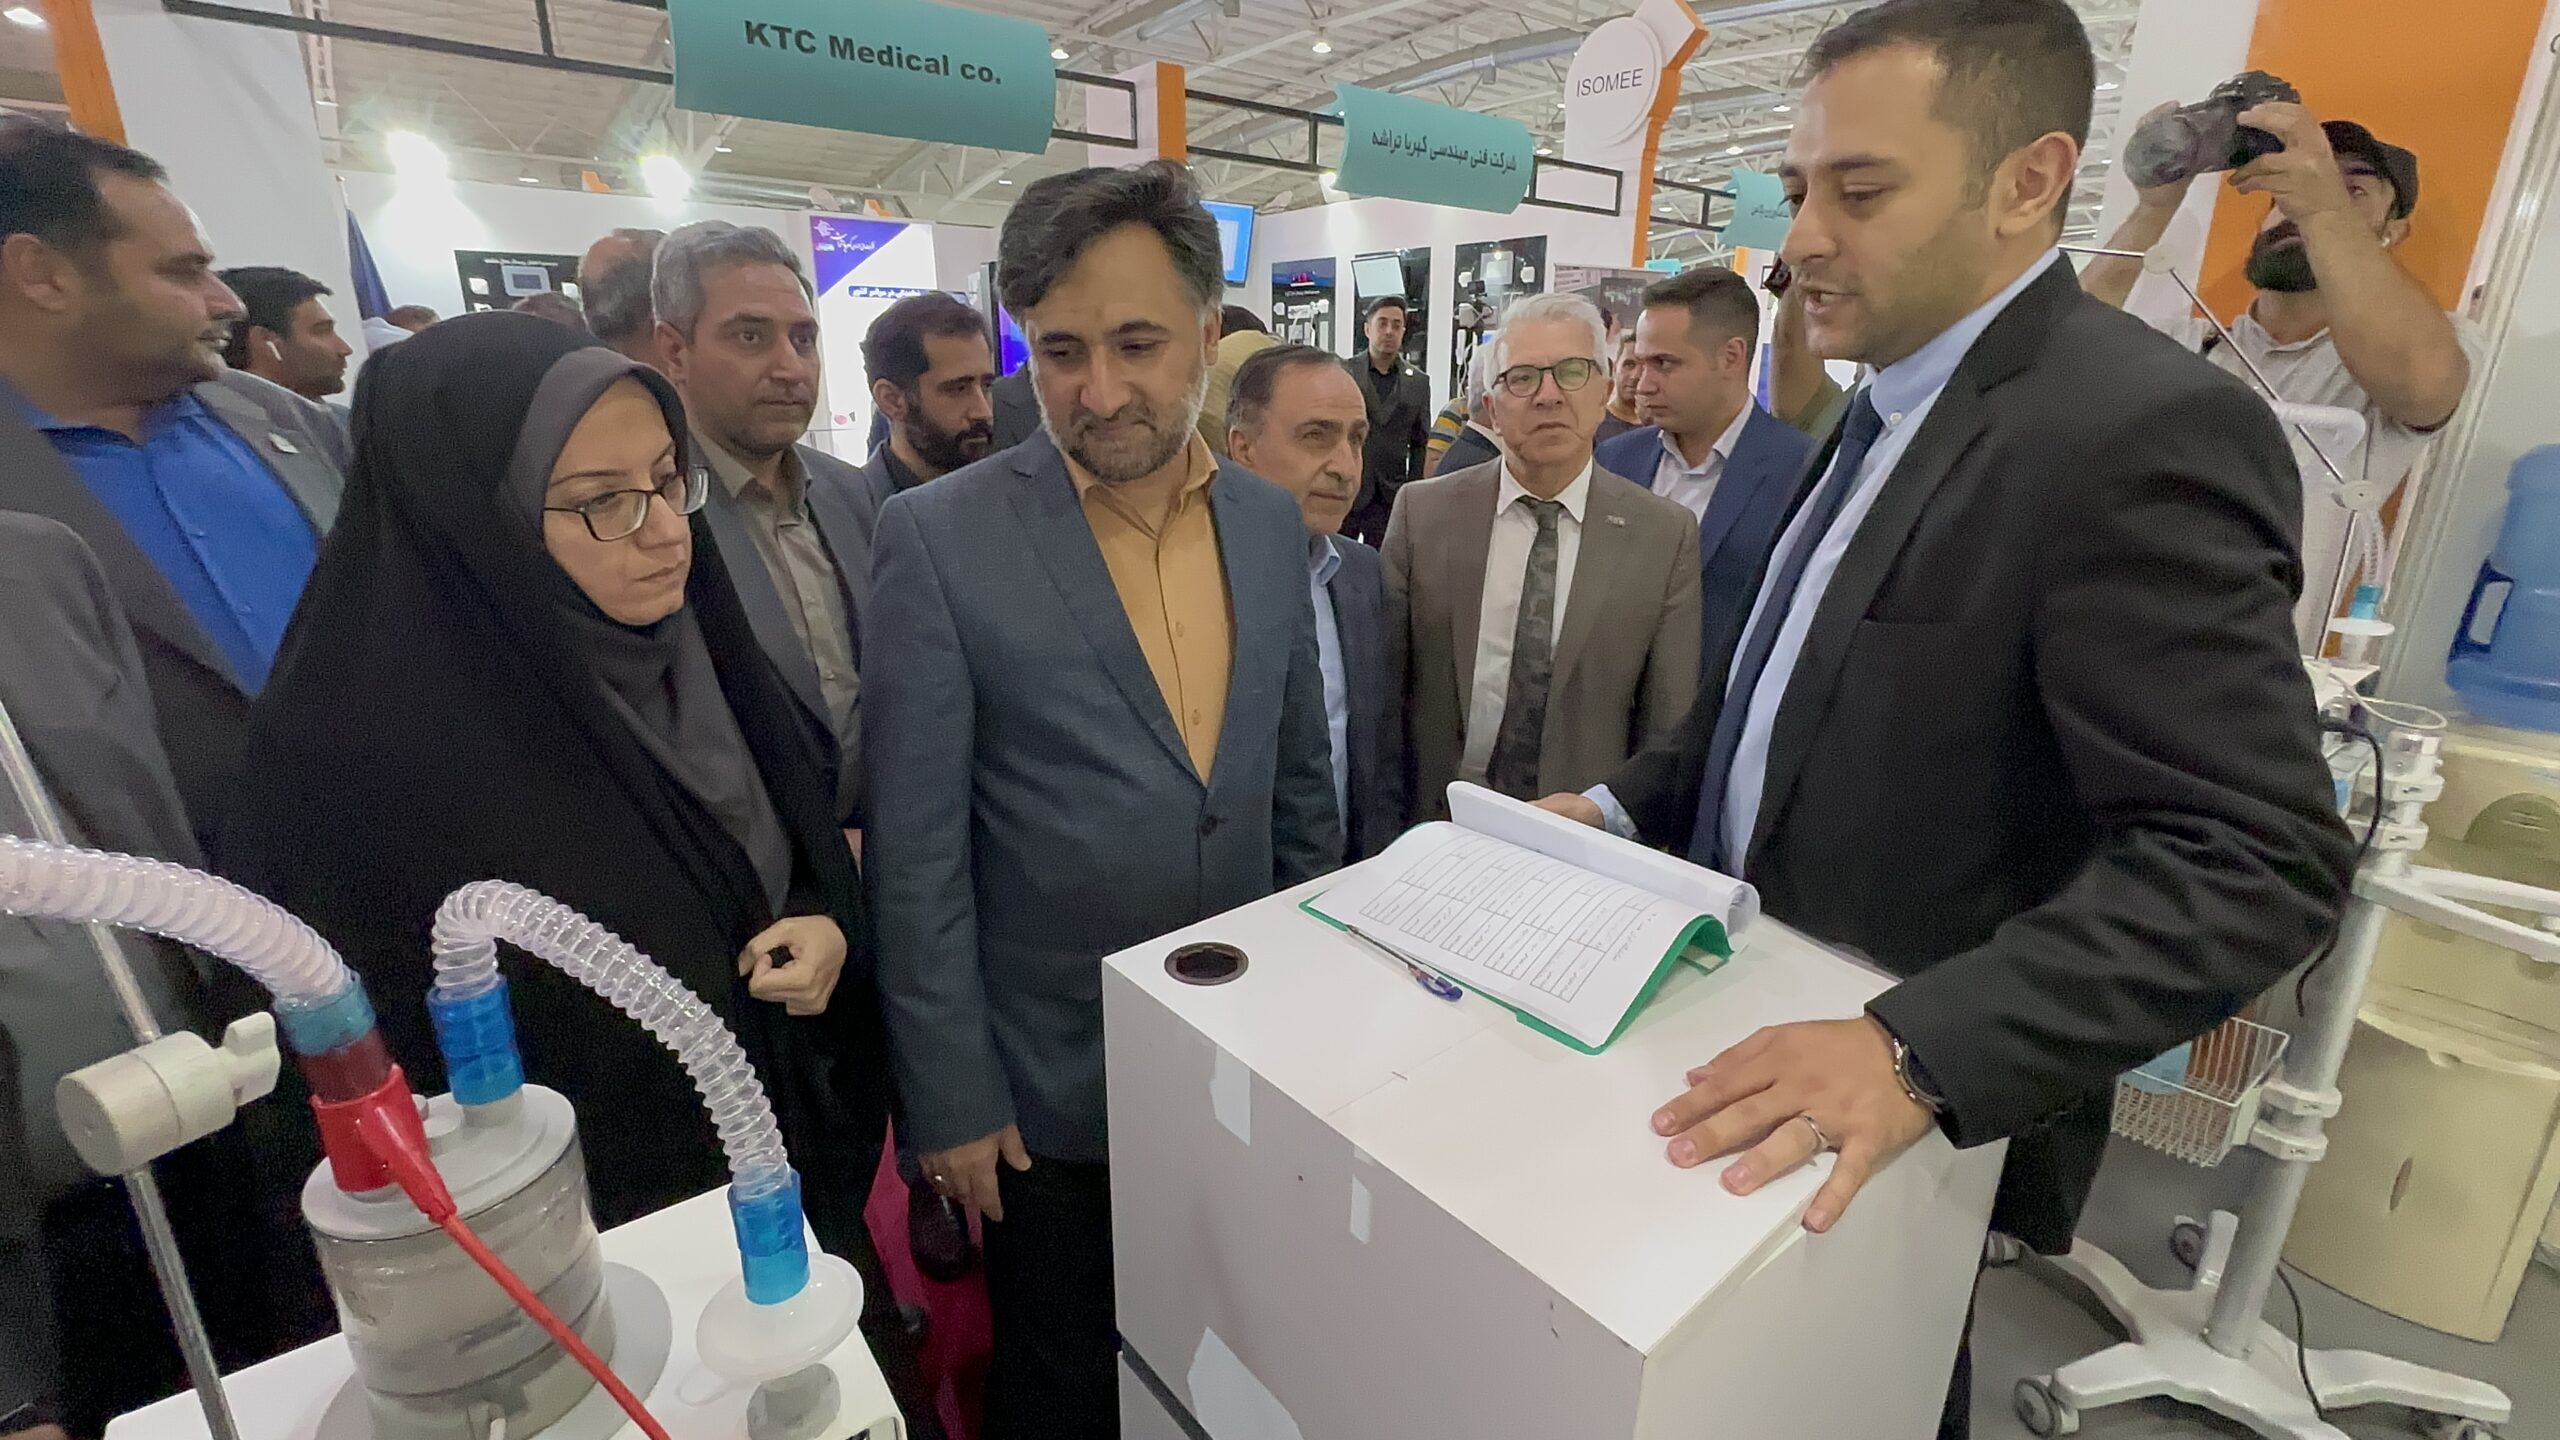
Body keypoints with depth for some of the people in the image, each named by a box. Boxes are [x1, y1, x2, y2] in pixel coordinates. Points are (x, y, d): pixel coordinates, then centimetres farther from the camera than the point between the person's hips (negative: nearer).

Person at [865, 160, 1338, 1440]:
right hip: (1049, 1089, -3)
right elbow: (915, 858, -12)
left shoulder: (1269, 521, 0)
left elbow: (1298, 788, 6)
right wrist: (950, 1099, -9)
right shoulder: (940, 538, -14)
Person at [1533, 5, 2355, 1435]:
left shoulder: (2143, 430, -22)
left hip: (1925, 1115, -7)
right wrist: (1622, 808, 1)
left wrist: (1917, 1053, -36)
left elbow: (2251, 861, -26)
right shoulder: (1897, 407, 7)